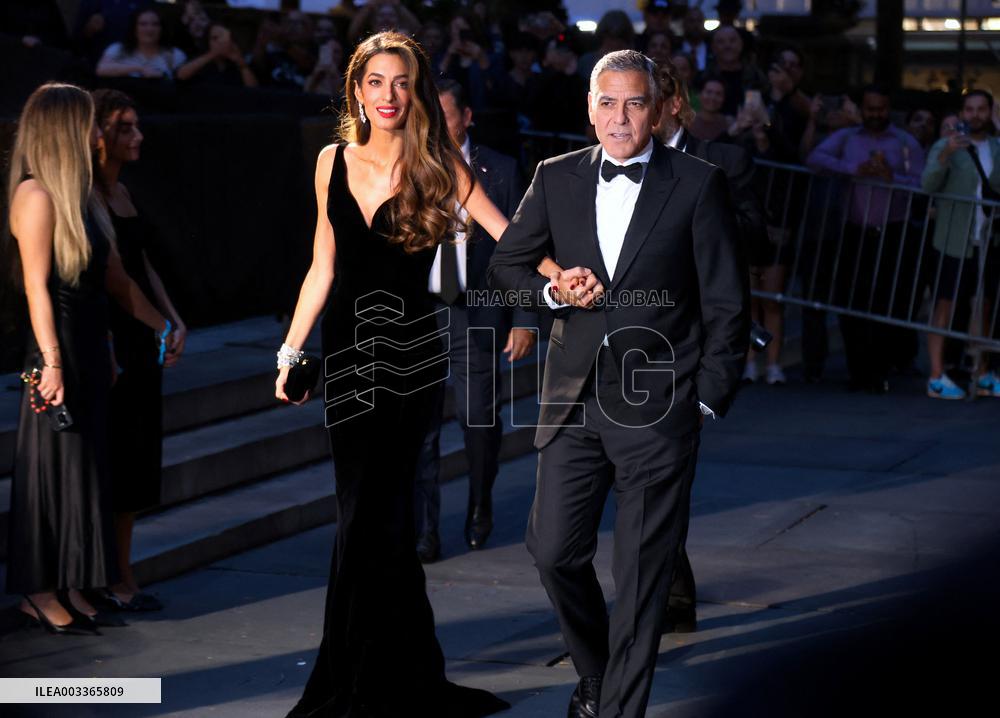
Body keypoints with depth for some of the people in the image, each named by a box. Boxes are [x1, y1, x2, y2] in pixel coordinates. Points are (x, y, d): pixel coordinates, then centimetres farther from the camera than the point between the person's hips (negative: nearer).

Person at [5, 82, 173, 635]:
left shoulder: (80, 197, 14)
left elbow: (114, 278, 17)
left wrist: (160, 326, 18)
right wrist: (51, 360, -19)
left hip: (90, 353, 9)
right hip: (58, 355, -9)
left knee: (84, 467, 11)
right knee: (51, 466, -2)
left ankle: (70, 590, 18)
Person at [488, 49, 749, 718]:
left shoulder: (699, 184, -3)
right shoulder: (556, 178, 7)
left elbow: (727, 304, -1)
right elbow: (507, 263, 18)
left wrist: (708, 399, -4)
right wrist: (550, 291, -3)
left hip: (657, 406, -3)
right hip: (574, 399, 3)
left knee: (643, 575, 2)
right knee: (555, 551, 5)